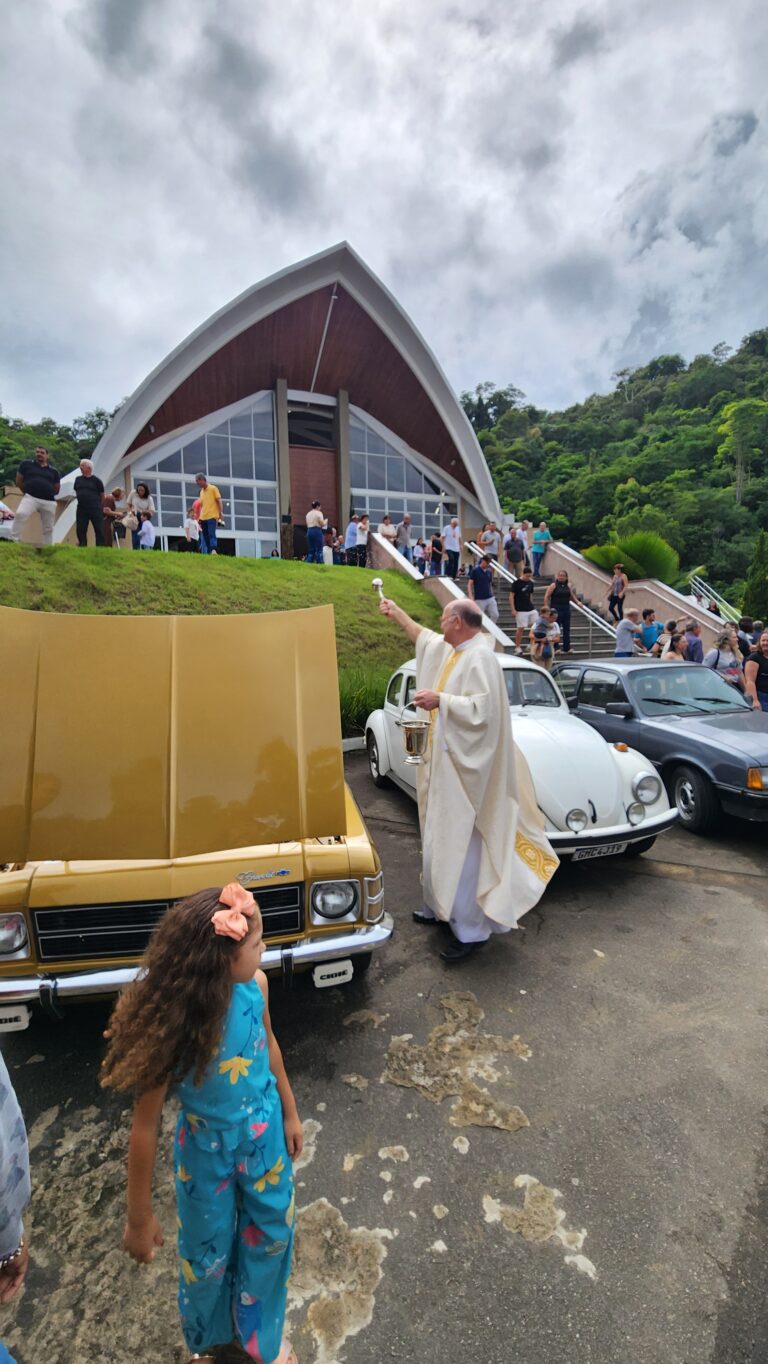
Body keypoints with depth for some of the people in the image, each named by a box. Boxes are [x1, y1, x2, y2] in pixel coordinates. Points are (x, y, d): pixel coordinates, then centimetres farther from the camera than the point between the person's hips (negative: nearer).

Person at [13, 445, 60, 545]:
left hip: (48, 501, 2)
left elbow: (57, 489, 19)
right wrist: (28, 491, 11)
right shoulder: (26, 464, 11)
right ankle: (14, 540, -24)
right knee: (20, 514, -29)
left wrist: (46, 492, 11)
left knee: (48, 528, 5)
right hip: (31, 497, -2)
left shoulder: (53, 471, 14)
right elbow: (18, 482, 13)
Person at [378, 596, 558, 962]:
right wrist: (397, 613, 35)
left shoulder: (480, 658, -18)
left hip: (464, 769, -10)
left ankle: (471, 929, 11)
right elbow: (424, 637, 29)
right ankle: (442, 908, 35)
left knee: (460, 845, -3)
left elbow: (482, 709, -28)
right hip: (445, 763, 10)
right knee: (442, 838, 18)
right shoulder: (450, 650, 10)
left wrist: (440, 700, -24)